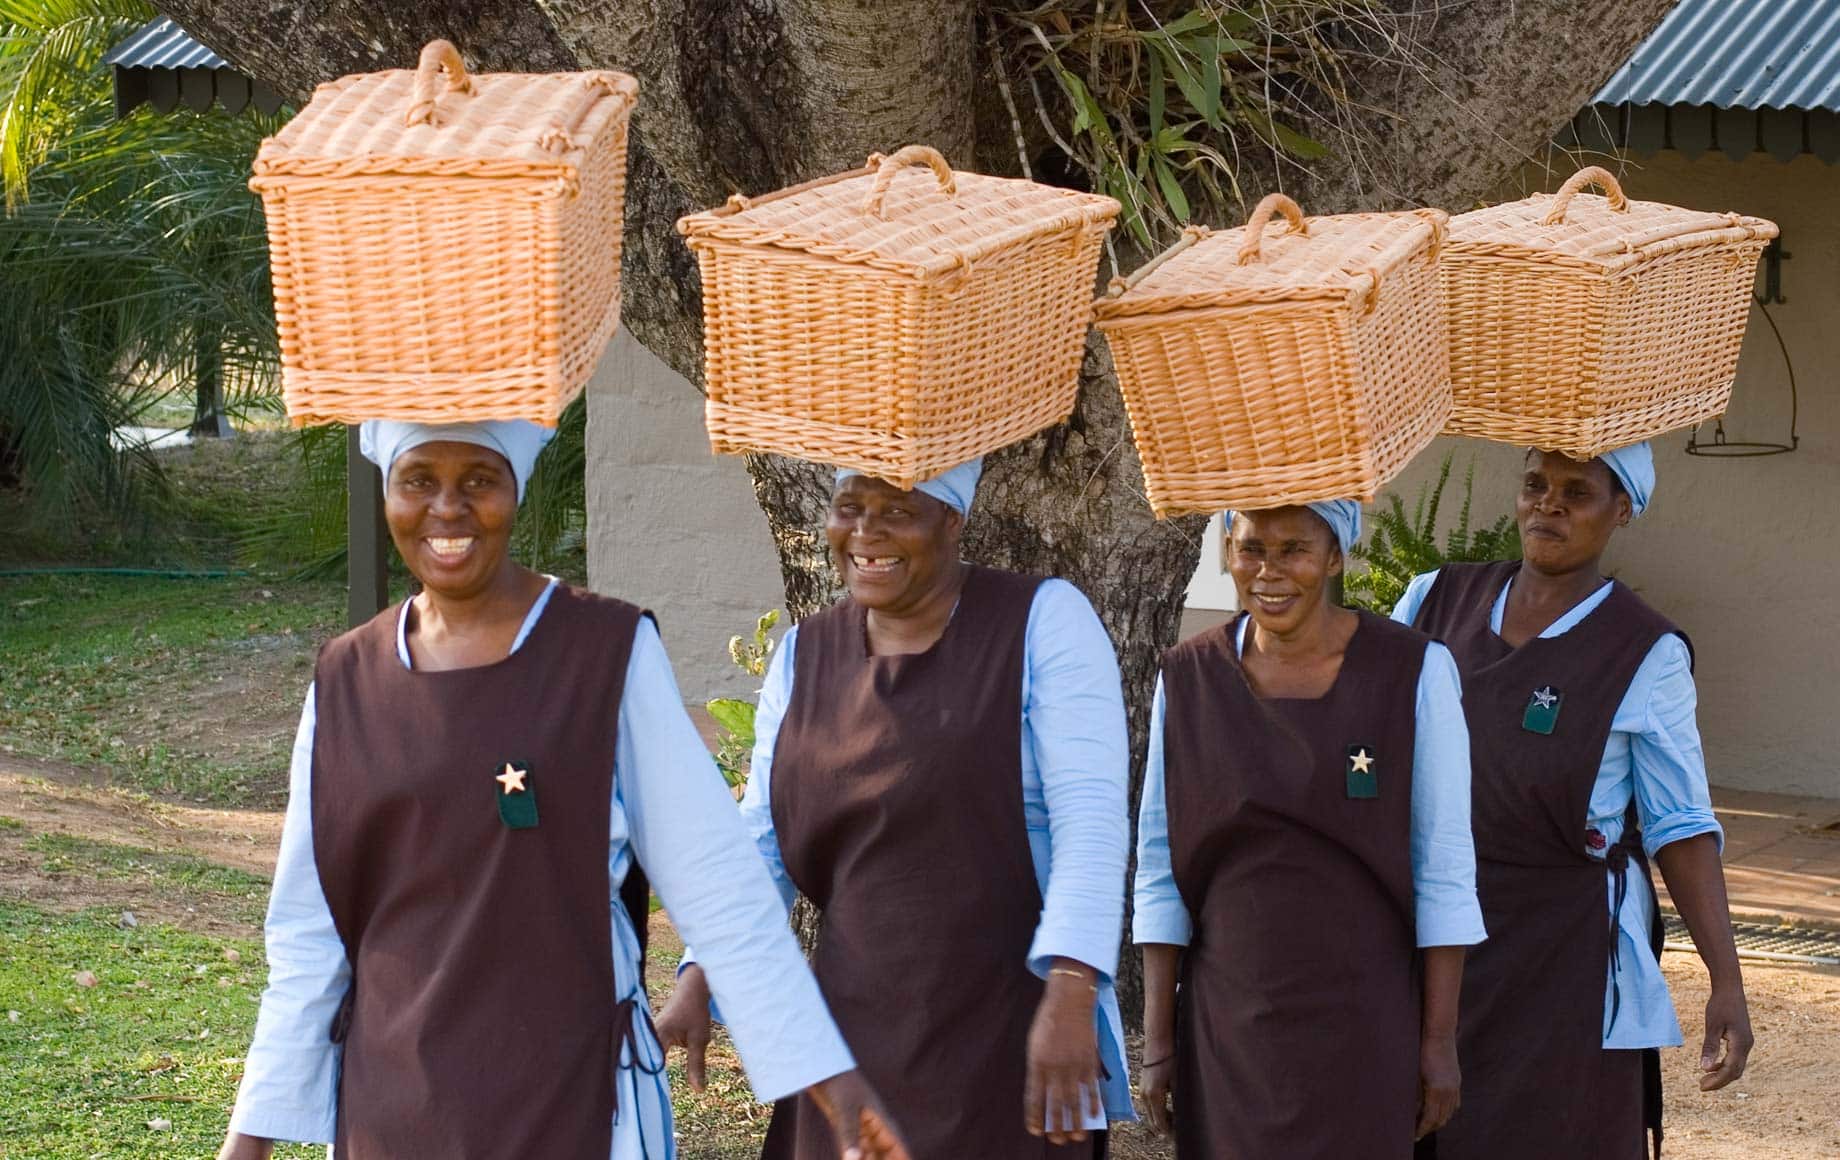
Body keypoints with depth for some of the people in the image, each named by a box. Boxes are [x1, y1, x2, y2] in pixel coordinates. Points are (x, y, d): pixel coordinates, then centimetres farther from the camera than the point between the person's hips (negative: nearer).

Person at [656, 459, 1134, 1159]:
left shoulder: (1043, 622, -6)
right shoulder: (803, 656, 9)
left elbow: (1089, 820, -14)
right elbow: (761, 843, 9)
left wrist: (1070, 995, -24)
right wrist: (700, 982, -5)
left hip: (1008, 1039, -4)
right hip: (857, 1038, 4)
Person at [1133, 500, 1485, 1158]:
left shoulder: (1413, 672, -6)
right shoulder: (1188, 679, 1)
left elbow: (1443, 866, -4)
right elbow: (1159, 867, 5)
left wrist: (1440, 1039, -5)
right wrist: (1157, 1040, 2)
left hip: (1363, 1024, -2)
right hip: (1226, 1026, 2)